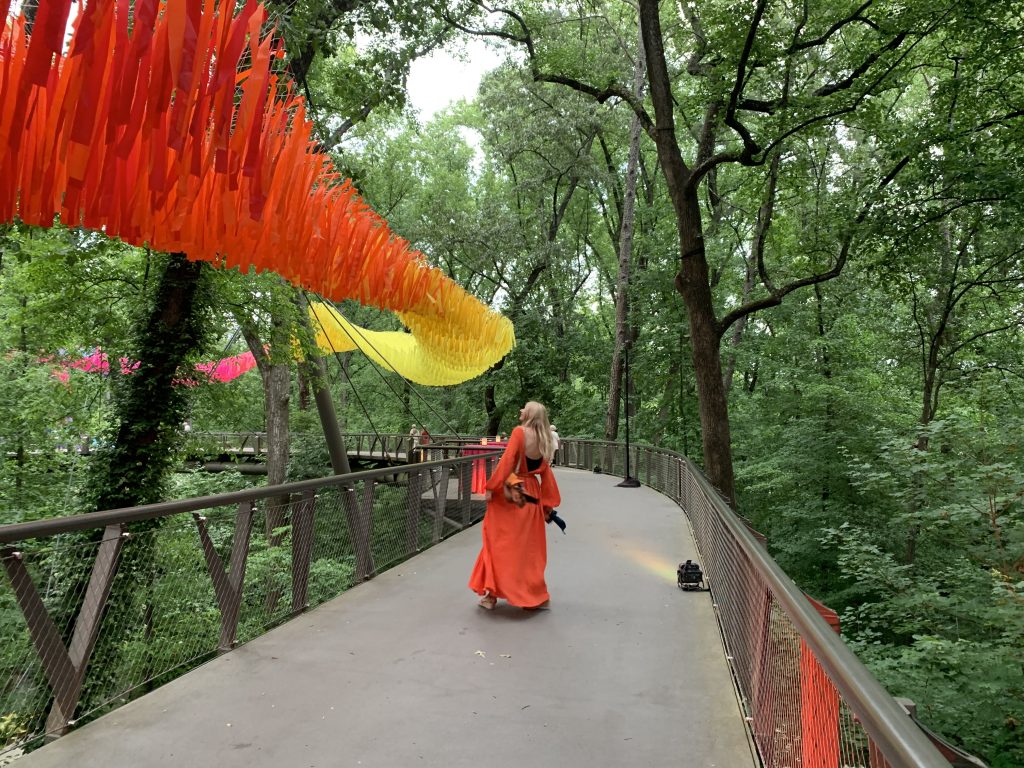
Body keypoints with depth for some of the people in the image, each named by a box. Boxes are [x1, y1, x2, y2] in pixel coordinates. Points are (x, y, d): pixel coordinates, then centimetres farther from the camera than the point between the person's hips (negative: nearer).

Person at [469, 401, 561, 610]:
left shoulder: (519, 432, -11)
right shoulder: (543, 442, 8)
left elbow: (506, 461, -19)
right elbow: (546, 474, 9)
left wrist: (491, 487, -16)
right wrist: (548, 504, 14)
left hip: (511, 494, -6)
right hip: (532, 495, 6)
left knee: (501, 542, 3)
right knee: (529, 546, 15)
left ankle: (492, 594, 6)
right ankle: (536, 596, 21)